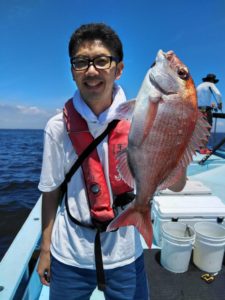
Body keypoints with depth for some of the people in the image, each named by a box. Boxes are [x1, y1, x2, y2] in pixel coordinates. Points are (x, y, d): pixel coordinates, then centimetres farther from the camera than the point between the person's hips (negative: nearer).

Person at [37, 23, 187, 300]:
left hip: (125, 255, 0)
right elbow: (51, 191, -4)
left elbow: (175, 185, -17)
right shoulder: (58, 126, -12)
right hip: (69, 257, 1)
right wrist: (45, 249, 3)